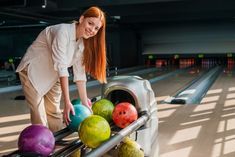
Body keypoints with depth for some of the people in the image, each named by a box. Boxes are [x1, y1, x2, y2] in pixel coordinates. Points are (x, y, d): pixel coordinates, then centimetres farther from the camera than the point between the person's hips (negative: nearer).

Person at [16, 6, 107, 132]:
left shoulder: (83, 43, -4)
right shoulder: (63, 32, -27)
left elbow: (80, 73, -6)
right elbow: (61, 68, -32)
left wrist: (85, 103, -12)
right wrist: (67, 102, -34)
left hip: (52, 77, 7)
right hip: (33, 72, -7)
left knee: (54, 114, 11)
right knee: (39, 117, -9)